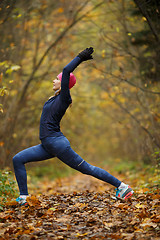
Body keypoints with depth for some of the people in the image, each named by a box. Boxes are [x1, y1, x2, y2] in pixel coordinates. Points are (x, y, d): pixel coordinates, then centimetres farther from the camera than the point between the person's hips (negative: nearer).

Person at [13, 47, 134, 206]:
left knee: (86, 168, -2)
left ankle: (122, 186, 9)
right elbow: (67, 72, 26)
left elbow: (66, 71, -17)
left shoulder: (64, 98, -11)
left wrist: (80, 58, -9)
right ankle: (23, 197, 2)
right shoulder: (56, 97, 12)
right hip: (47, 146, 9)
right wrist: (80, 59, 25)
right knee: (18, 159, 2)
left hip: (57, 143, -9)